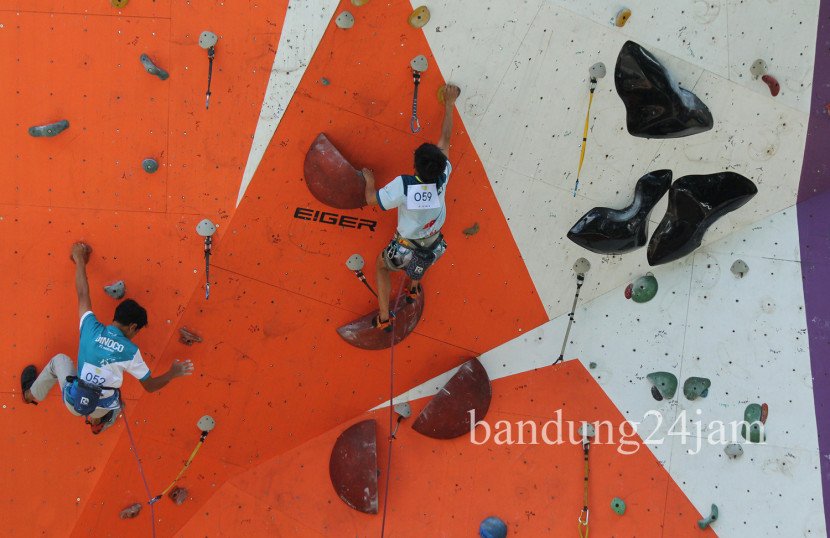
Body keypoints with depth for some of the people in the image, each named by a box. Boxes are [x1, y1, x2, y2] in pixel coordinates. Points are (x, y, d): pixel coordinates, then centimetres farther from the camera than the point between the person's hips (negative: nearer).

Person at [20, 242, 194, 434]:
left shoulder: (91, 328, -12)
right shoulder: (130, 351, -16)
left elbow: (82, 294, 1)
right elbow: (150, 386, -8)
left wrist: (80, 259, 12)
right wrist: (173, 373, 7)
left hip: (73, 402, 1)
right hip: (101, 409, -1)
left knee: (59, 360, 33)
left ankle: (31, 394, 50)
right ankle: (98, 421, 37)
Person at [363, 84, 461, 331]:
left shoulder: (402, 185, -33)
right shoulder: (442, 179, -23)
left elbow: (372, 199, -17)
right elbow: (445, 139, -10)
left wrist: (369, 180, 3)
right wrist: (449, 105, 3)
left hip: (405, 249, -3)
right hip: (433, 247, 3)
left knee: (382, 266, 28)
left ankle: (383, 319, 29)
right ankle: (413, 290, 64)